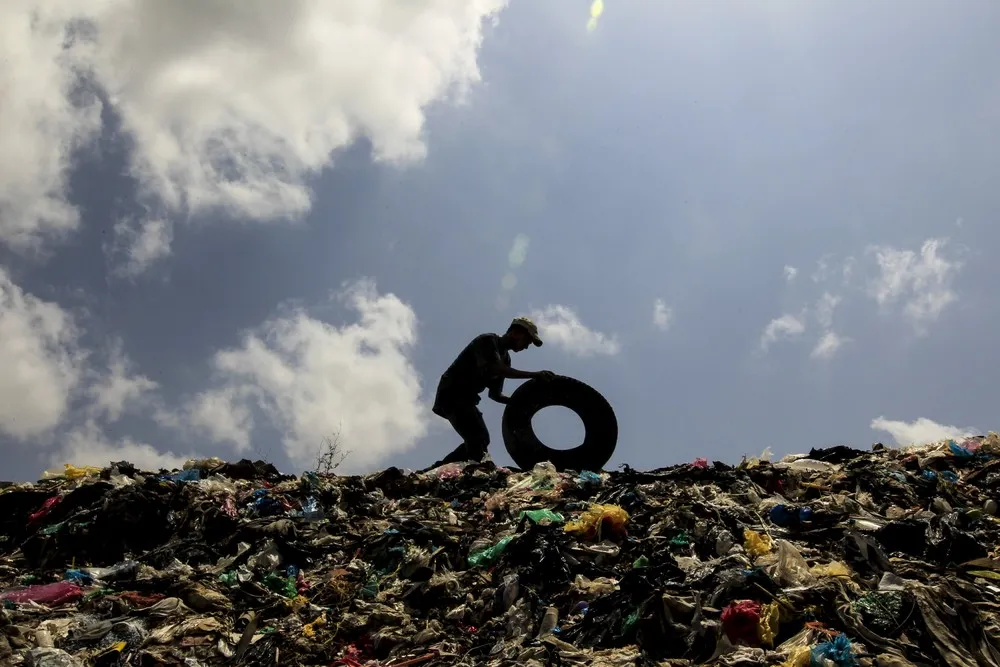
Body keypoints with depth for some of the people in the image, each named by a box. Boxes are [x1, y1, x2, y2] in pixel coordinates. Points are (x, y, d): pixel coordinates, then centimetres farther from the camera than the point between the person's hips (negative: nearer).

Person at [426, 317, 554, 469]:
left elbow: (495, 394, 15)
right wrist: (534, 375, -35)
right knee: (479, 439, -21)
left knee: (479, 440, 15)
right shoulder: (488, 341, -13)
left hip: (465, 398, 10)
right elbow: (496, 369, -33)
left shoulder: (505, 358, 13)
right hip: (452, 395, -10)